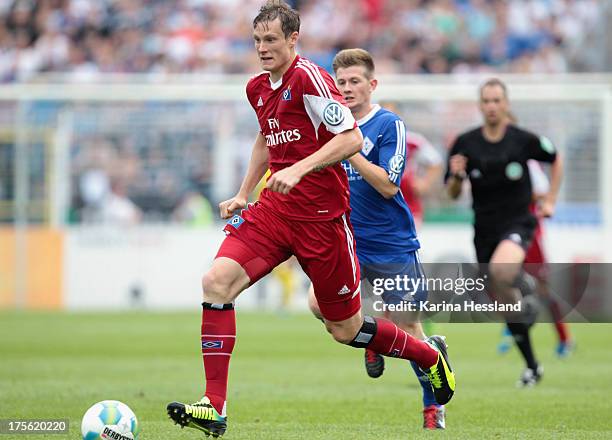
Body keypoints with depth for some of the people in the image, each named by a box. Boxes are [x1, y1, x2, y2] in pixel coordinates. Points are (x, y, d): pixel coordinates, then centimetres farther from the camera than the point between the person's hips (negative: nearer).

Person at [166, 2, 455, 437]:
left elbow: (352, 139, -18)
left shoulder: (309, 77, -14)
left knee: (345, 329, 5)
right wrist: (243, 194, 22)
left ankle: (431, 356, 33)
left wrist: (299, 169, -27)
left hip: (322, 216, -7)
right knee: (216, 281, -16)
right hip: (273, 208, 7)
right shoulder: (258, 88, 11)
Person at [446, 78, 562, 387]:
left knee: (500, 270, -37)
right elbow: (452, 194, 3)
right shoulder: (465, 144, -3)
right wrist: (457, 176, -18)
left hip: (517, 223, -3)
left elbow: (555, 160, 13)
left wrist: (550, 201, 8)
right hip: (484, 229, 3)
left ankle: (523, 292, -6)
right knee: (505, 302, 9)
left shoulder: (524, 140, -7)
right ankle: (532, 367, 25)